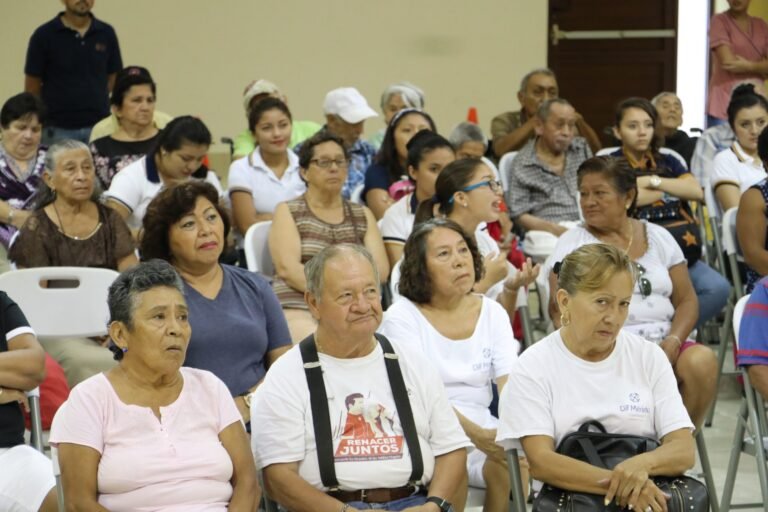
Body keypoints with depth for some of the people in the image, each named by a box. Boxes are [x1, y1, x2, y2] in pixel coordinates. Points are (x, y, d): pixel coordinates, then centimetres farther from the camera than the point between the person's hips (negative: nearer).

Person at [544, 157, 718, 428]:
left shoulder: (658, 237, 17)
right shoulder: (572, 242, 8)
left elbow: (686, 300, 12)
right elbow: (559, 308, -1)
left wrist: (673, 341, -6)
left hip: (663, 342, 4)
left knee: (701, 361, -28)